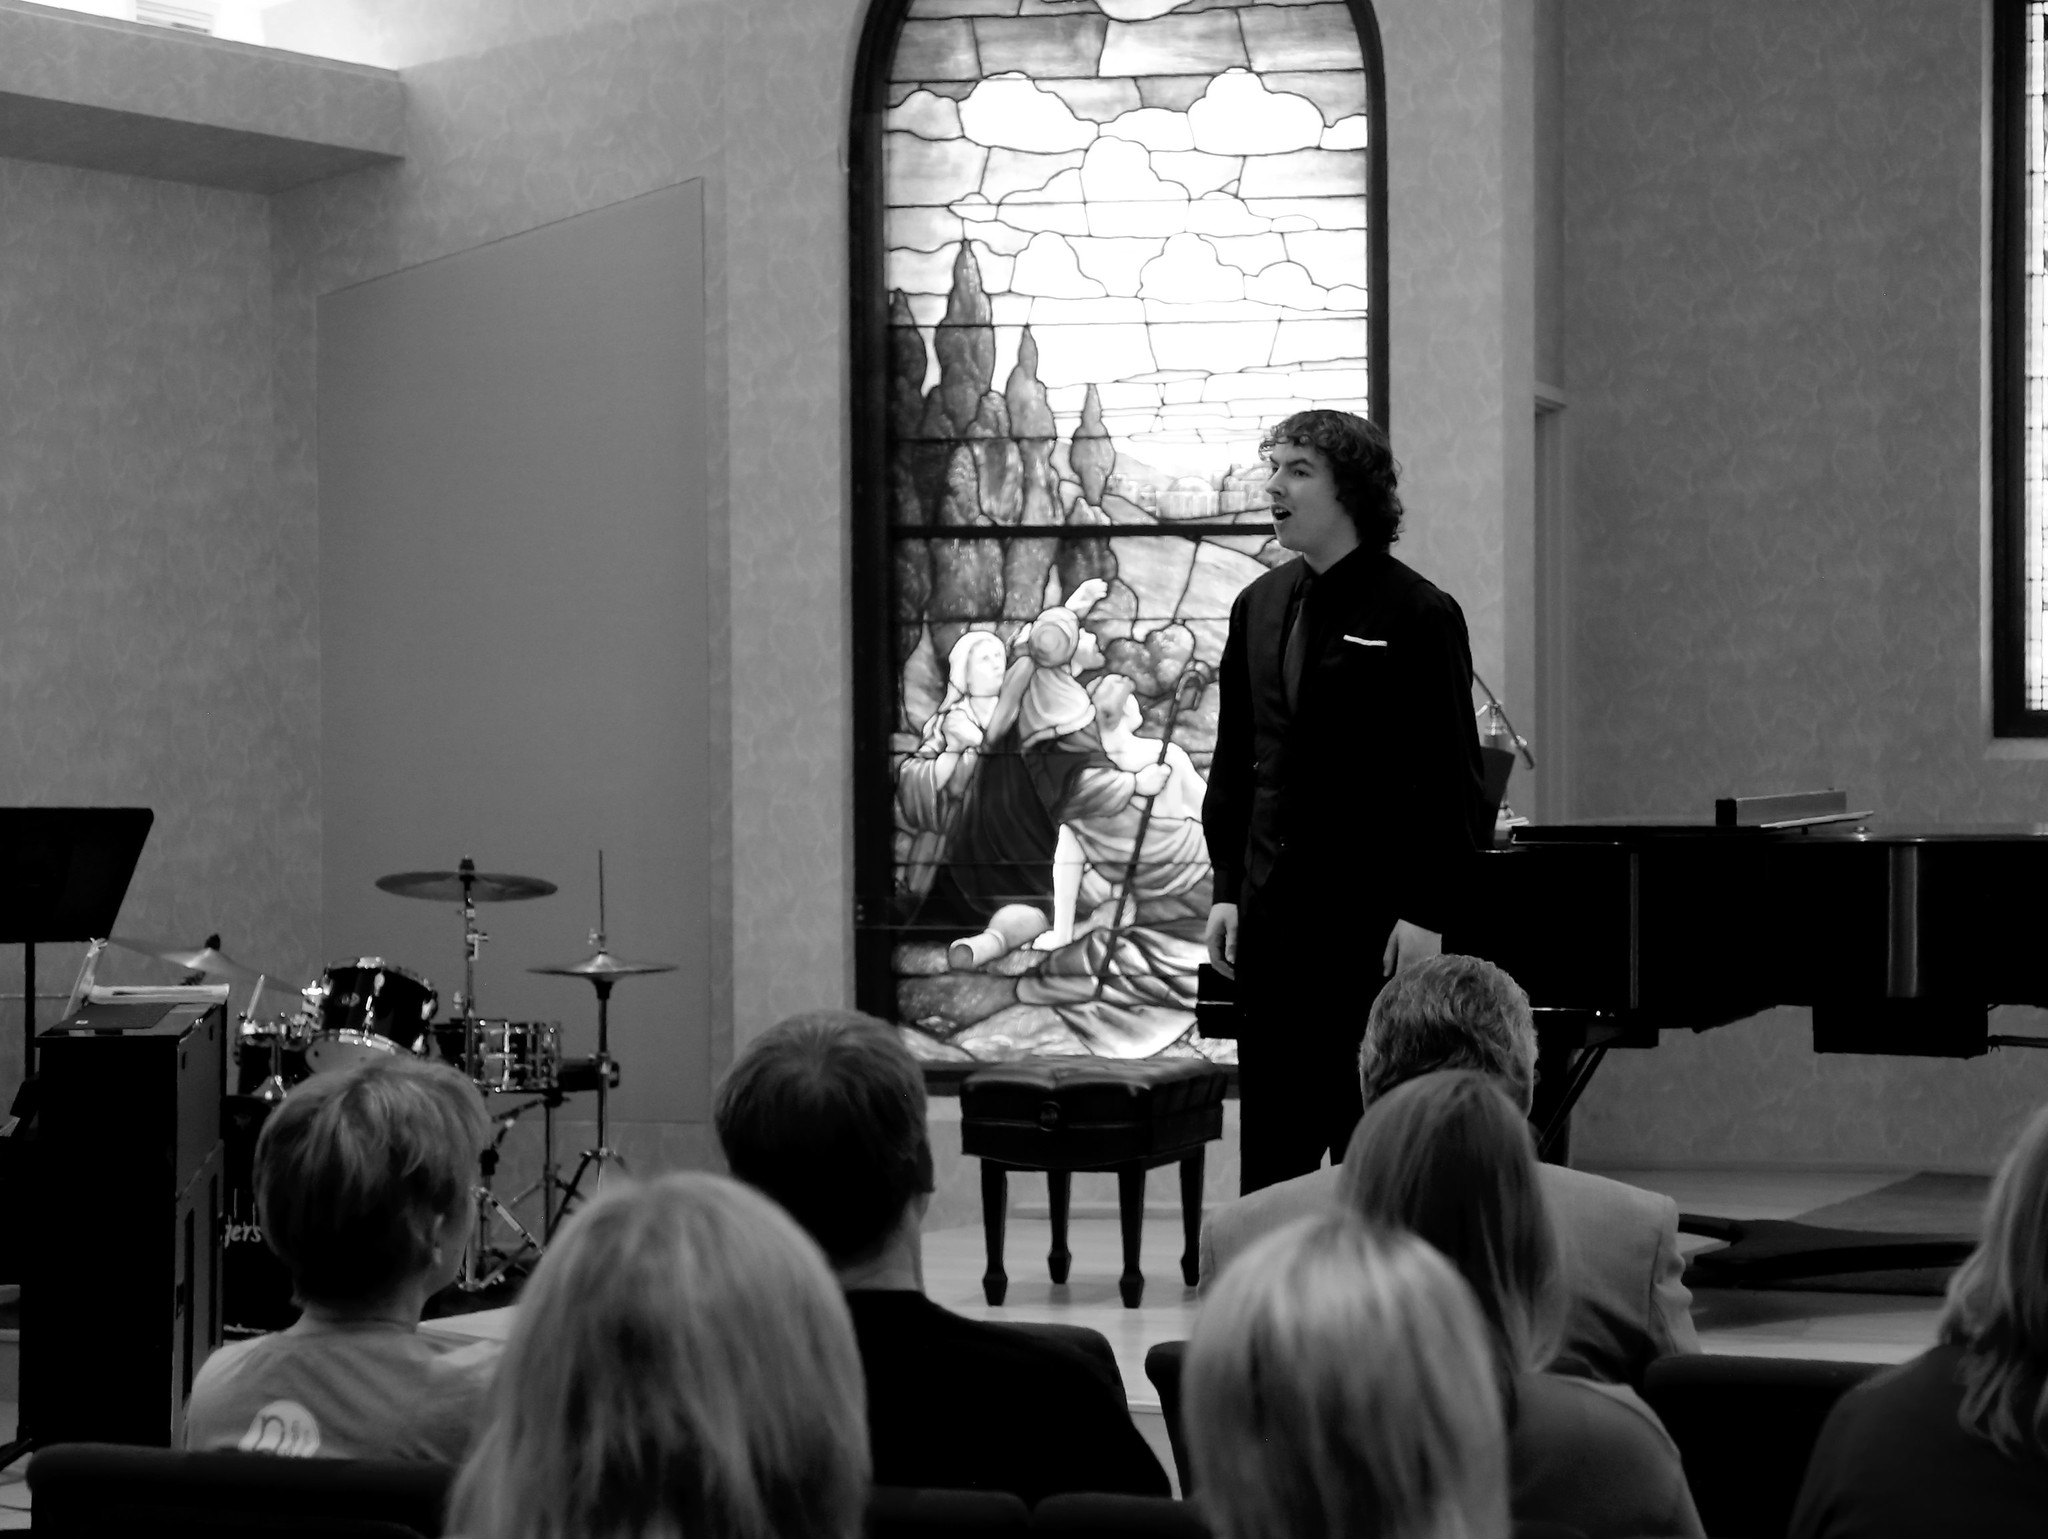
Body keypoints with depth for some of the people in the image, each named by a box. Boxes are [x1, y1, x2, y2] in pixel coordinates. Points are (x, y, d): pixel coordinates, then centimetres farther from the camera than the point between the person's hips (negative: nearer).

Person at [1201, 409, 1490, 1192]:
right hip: (1272, 917, 5)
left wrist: (1427, 913, -13)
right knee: (1272, 1134, 6)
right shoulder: (1260, 607, 12)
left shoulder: (1418, 615, -6)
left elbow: (1450, 779, -8)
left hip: (1376, 920, -5)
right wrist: (1227, 887, 9)